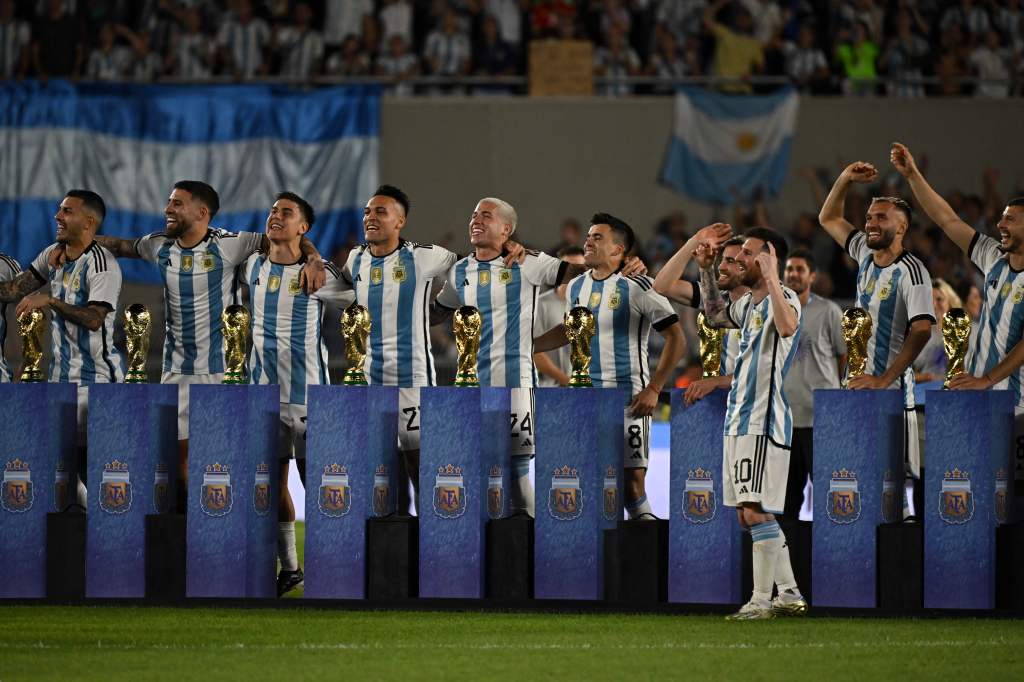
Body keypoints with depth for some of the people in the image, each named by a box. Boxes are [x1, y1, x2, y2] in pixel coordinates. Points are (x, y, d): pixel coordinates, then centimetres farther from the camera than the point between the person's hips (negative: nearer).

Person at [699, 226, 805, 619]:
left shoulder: (783, 297, -12)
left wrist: (770, 277, -34)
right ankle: (789, 594, 18)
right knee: (747, 514, 12)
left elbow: (787, 327, -36)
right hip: (739, 421, 10)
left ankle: (761, 601, -8)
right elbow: (716, 315, 38)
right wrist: (706, 271, 28)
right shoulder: (749, 303, 16)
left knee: (756, 511, -11)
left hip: (764, 422, -10)